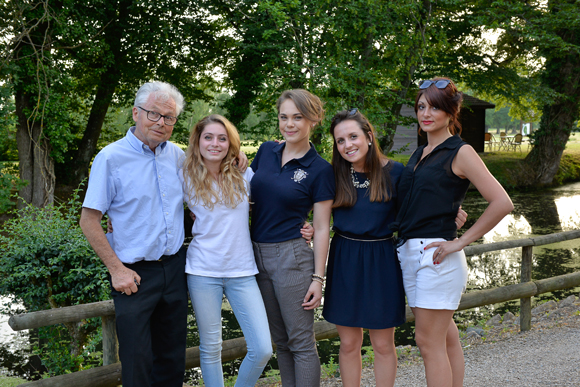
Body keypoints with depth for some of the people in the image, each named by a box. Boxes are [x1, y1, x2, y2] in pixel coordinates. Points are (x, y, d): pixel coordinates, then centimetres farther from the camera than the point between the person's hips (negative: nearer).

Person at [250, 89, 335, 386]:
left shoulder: (319, 170, -7)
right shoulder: (266, 152, 6)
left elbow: (321, 228, -6)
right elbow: (247, 195, 17)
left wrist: (318, 278, -10)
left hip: (292, 256, -5)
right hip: (257, 253, 5)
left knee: (301, 342, 1)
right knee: (280, 340, 15)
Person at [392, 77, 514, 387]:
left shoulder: (460, 152, -8)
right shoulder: (419, 154, 15)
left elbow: (502, 203, -15)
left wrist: (461, 242, -14)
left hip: (437, 256, -7)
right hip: (409, 253, 7)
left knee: (429, 341, -5)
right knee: (446, 337, 13)